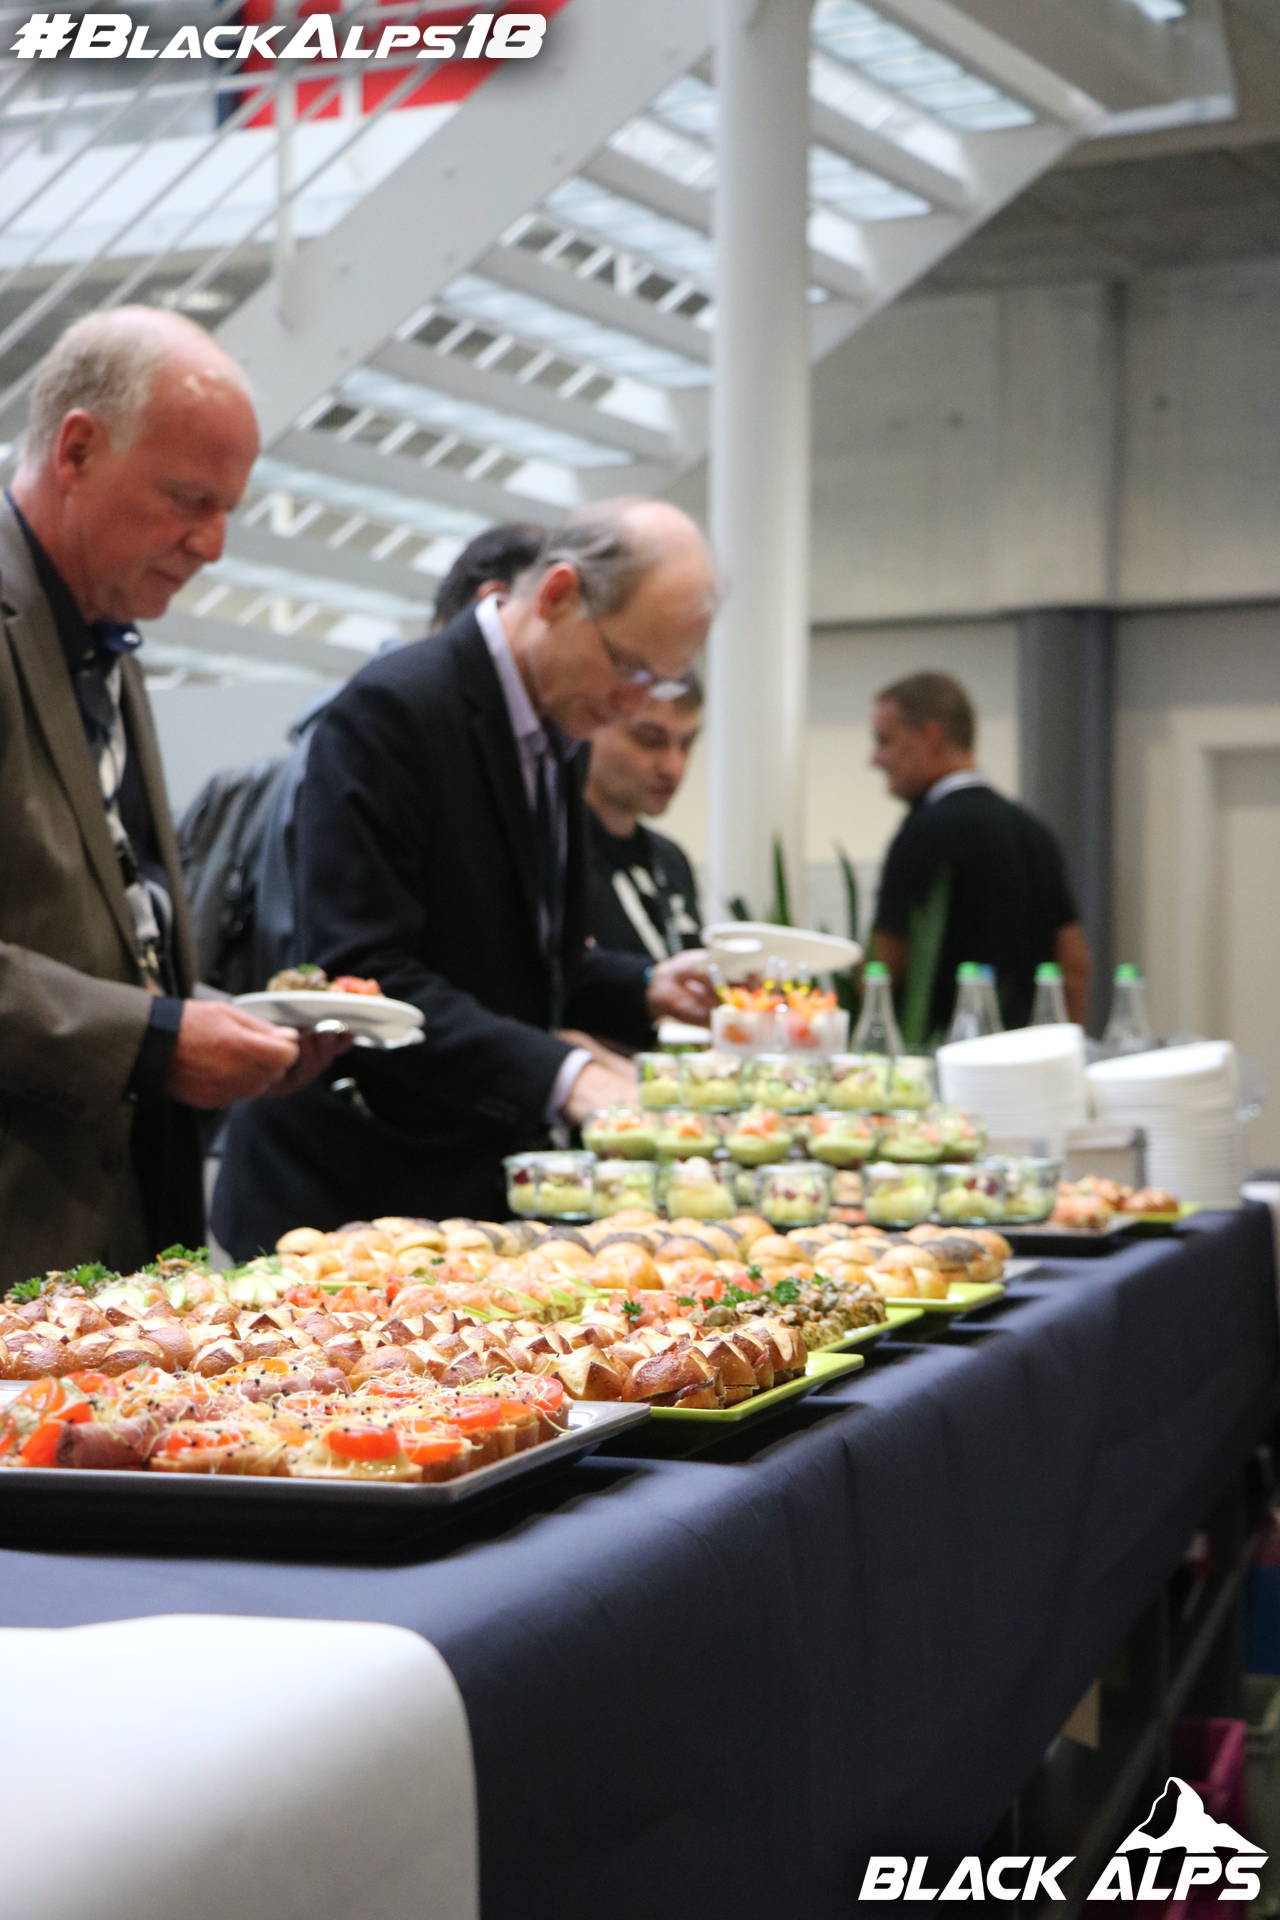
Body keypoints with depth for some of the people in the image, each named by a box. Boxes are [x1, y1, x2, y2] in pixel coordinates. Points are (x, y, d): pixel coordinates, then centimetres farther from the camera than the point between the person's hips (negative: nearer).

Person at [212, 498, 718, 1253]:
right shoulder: (392, 710, -17)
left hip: (487, 1182, 8)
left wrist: (644, 989, 3)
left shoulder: (559, 730, 11)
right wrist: (555, 1072, -30)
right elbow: (364, 974, -25)